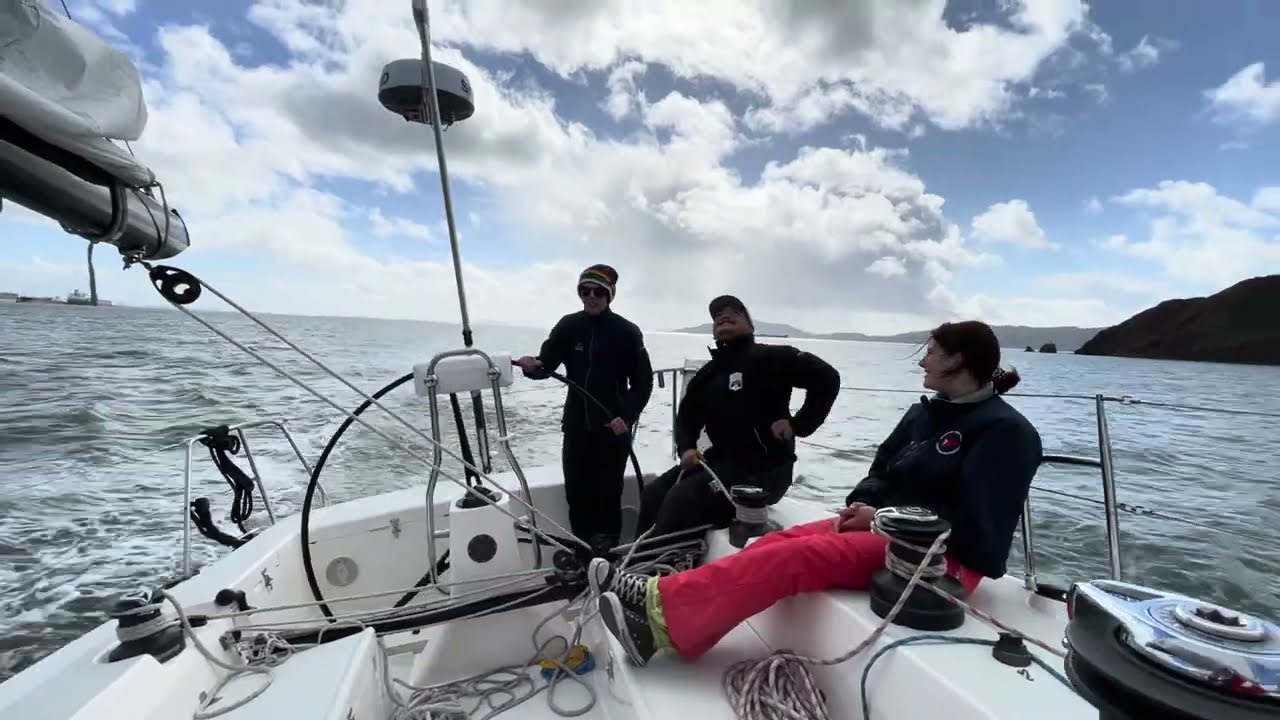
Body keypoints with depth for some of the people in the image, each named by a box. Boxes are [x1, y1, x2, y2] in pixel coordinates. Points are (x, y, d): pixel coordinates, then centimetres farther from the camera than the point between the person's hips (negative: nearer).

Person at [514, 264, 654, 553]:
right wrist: (531, 366, -26)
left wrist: (627, 416, -17)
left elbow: (643, 382, -5)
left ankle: (606, 551, 25)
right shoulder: (568, 327, 0)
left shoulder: (627, 332, -7)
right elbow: (546, 364, -3)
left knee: (608, 495, 7)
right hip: (576, 427, 3)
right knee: (576, 493, 10)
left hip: (613, 428, -3)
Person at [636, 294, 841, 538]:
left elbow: (827, 378, -13)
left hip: (763, 468, -8)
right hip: (721, 459, 8)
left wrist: (798, 425, -17)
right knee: (655, 492, -1)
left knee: (682, 498, -24)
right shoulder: (706, 374, 16)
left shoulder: (771, 357, -8)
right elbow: (687, 415, 18)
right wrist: (686, 448, -2)